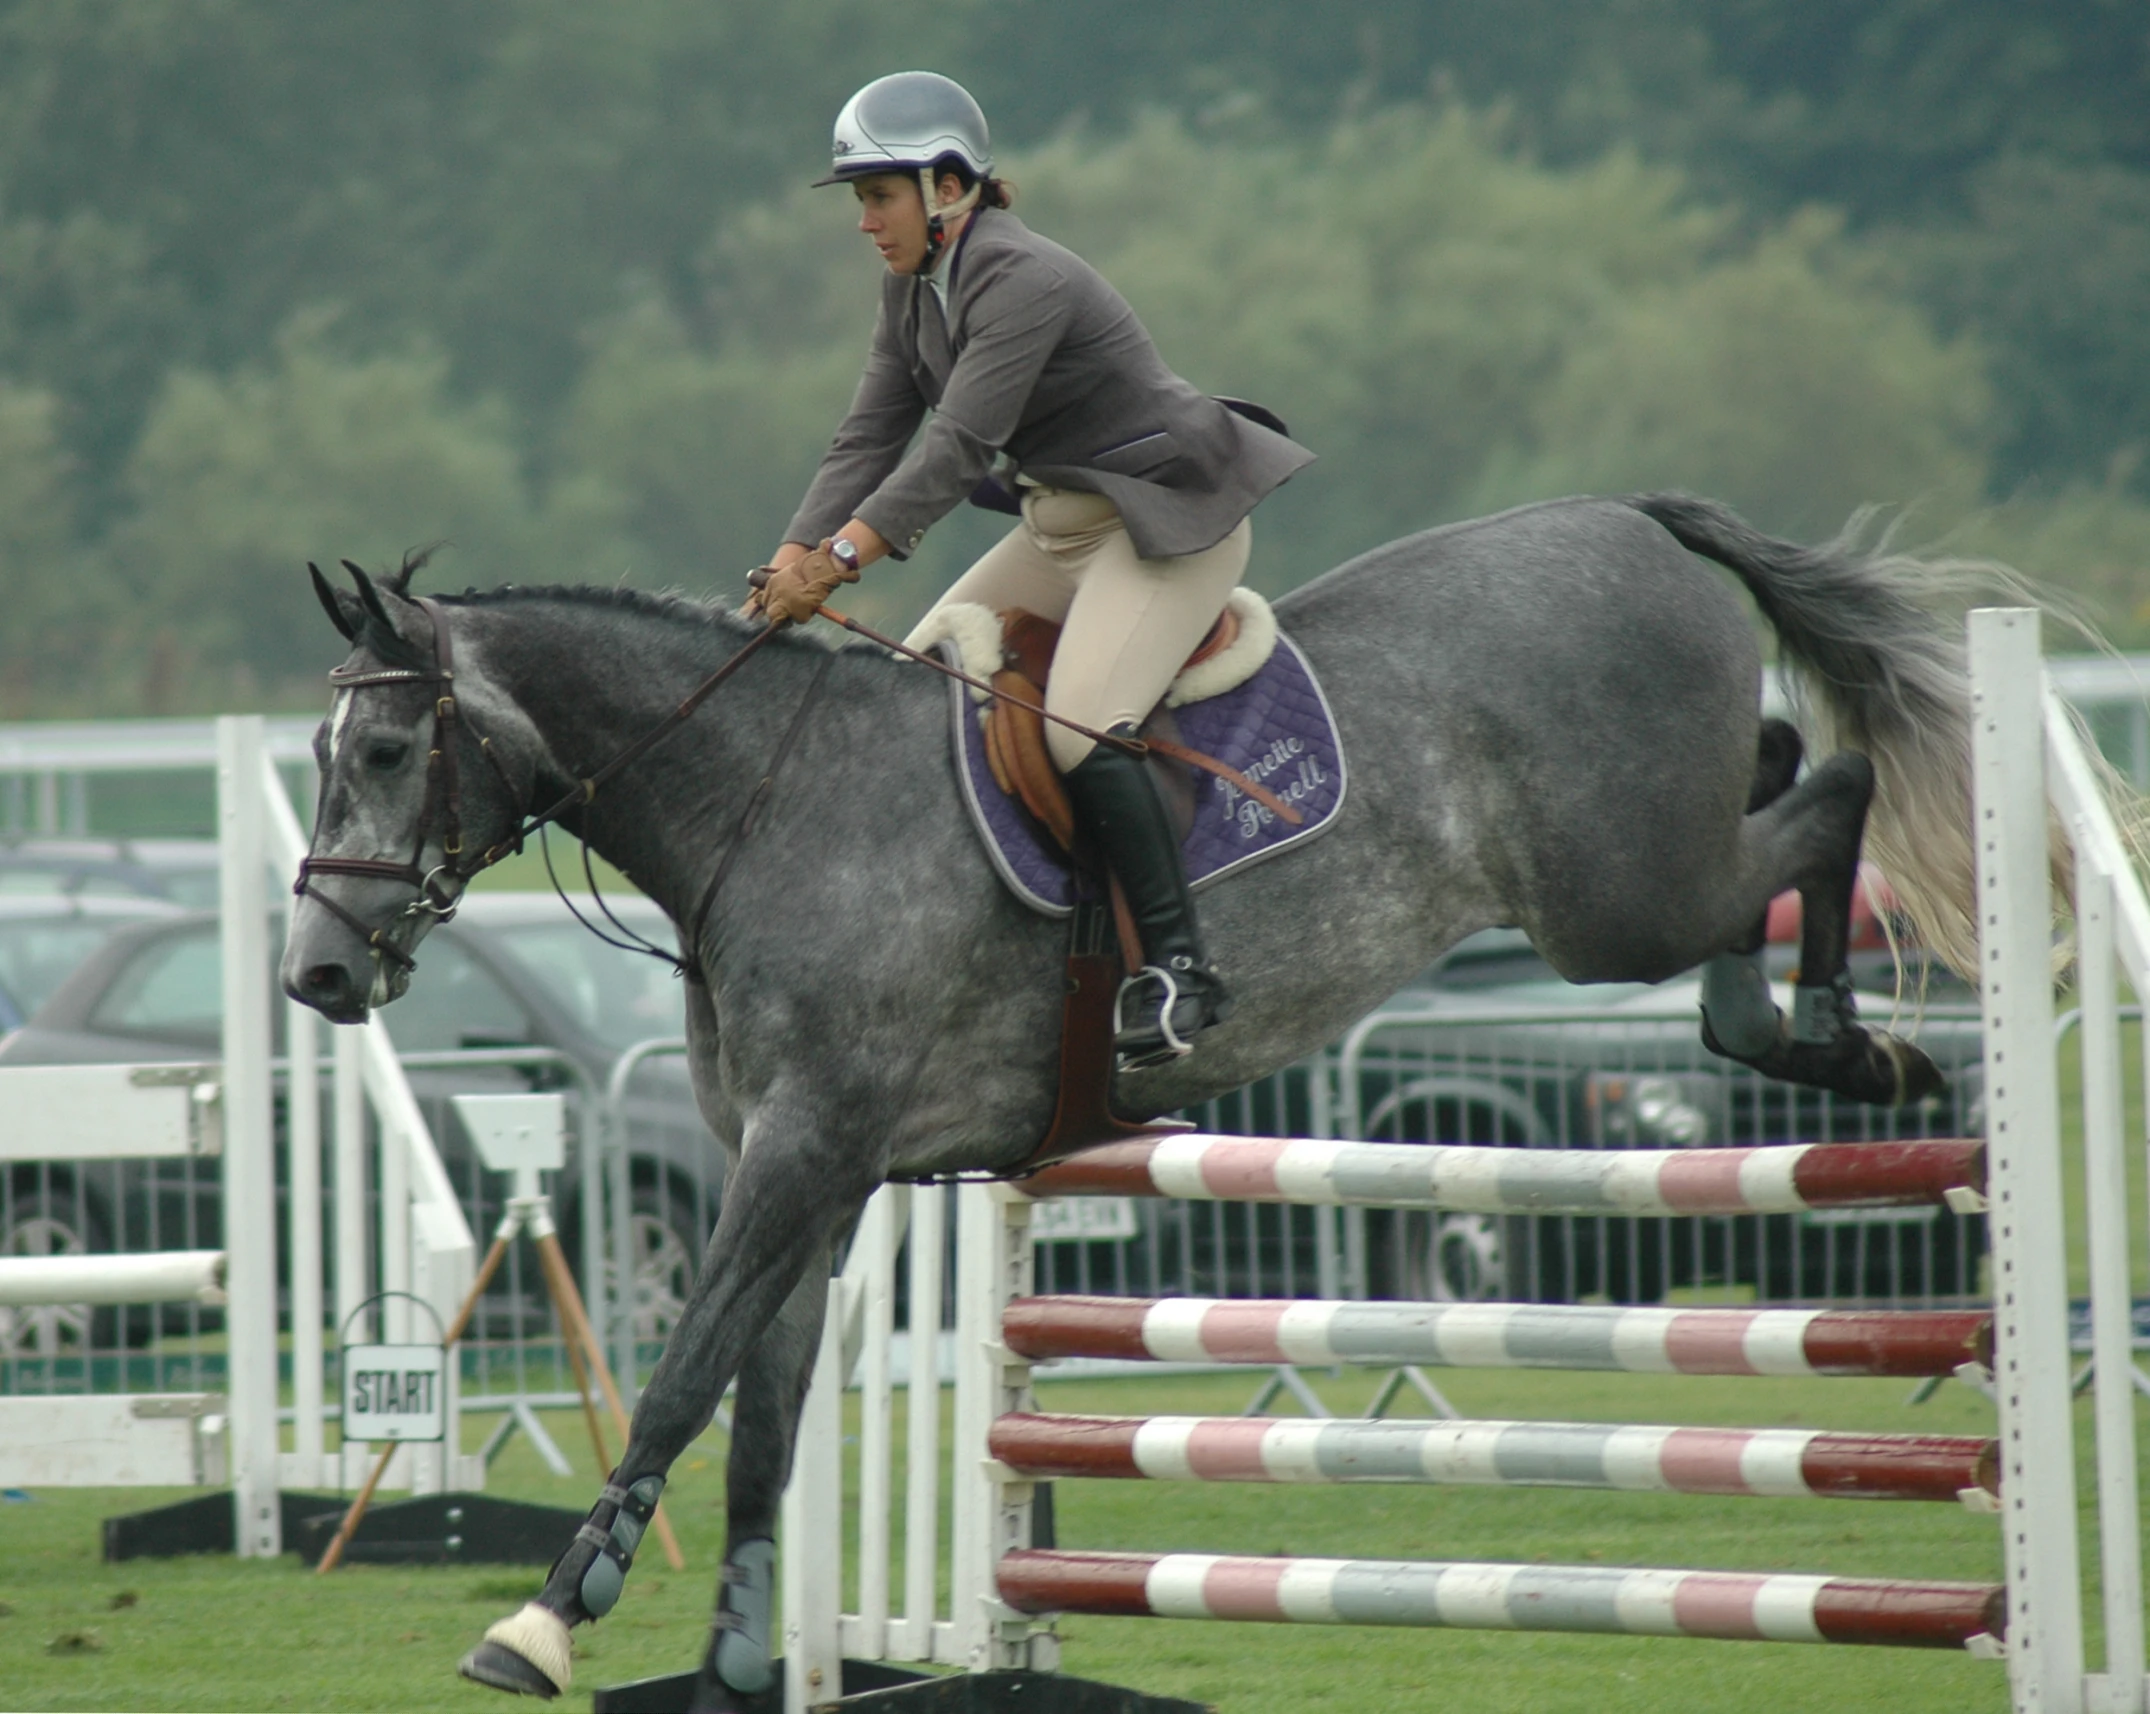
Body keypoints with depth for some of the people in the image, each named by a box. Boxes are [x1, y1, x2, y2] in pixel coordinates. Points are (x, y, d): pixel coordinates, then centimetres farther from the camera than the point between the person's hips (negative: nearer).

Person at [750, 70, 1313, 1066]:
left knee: (1077, 729, -26)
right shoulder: (913, 290, 5)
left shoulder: (1023, 283, -24)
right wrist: (795, 559, -11)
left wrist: (842, 557, -38)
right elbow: (869, 439, 2)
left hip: (1169, 523, -10)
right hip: (1059, 526, 10)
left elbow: (959, 445, -32)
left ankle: (1181, 970, -21)